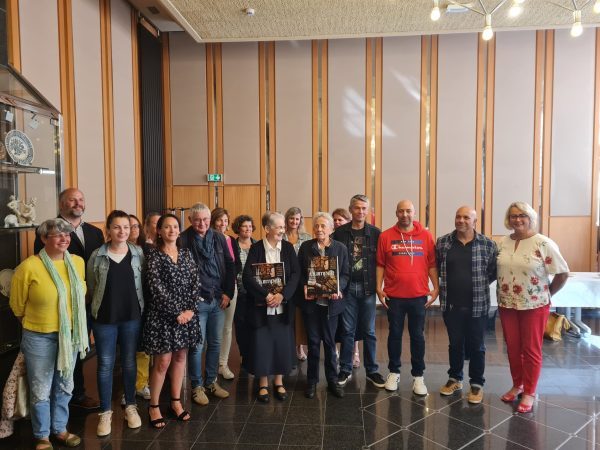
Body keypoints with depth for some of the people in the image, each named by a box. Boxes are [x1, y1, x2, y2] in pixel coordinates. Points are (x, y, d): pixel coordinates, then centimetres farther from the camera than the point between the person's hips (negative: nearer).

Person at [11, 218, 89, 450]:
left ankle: (60, 428, 39)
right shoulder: (28, 267, -17)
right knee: (41, 389, 11)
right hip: (39, 337, -4)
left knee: (64, 386, 19)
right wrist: (34, 323, 9)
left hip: (70, 334, 4)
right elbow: (17, 305, -3)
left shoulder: (78, 262, -4)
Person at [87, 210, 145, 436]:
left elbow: (144, 282, 3)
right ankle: (105, 412, 23)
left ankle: (130, 406, 29)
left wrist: (136, 305, 0)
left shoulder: (138, 253, -2)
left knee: (129, 363, 12)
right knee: (105, 365, 8)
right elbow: (91, 287, 6)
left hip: (132, 316, 1)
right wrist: (103, 305, 7)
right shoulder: (97, 256, -4)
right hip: (104, 318, -1)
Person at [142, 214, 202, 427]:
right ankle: (153, 405, 18)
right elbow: (156, 288, -14)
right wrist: (176, 311, -16)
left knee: (180, 357, 12)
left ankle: (176, 401, 27)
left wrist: (191, 309, -8)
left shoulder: (186, 253, 7)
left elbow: (196, 282, 3)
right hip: (163, 314, -4)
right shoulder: (153, 255, -6)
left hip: (187, 313, 5)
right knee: (163, 361, 1)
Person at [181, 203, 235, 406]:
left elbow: (230, 266, 8)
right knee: (197, 346, 4)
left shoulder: (219, 238, 6)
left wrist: (228, 293, 2)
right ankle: (197, 386, 21)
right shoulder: (183, 240, -9)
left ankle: (211, 382, 30)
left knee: (215, 343, 14)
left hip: (218, 300, 5)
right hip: (196, 301, -4)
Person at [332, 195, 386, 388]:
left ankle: (372, 370, 20)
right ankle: (345, 370, 19)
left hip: (367, 287, 0)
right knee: (347, 330, 8)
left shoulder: (376, 233, 1)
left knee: (369, 331, 9)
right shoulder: (340, 232, 1)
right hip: (347, 287, 0)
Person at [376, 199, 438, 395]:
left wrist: (436, 288, -1)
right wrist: (379, 288, -3)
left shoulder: (425, 236, 2)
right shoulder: (386, 236, 0)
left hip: (419, 295, 0)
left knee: (417, 336, 10)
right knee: (395, 334, 11)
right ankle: (394, 372, 26)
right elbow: (380, 265, 2)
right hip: (394, 296, 0)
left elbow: (432, 264, 4)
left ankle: (418, 376, 22)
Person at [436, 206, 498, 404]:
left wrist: (480, 283, -4)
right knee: (455, 344, 16)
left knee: (476, 346, 10)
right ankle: (455, 378, 33)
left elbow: (495, 270, 1)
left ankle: (477, 384, 26)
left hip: (477, 305, -1)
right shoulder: (442, 243, -1)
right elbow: (436, 267, 10)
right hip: (451, 304, 2)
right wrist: (450, 281, 3)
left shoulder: (488, 244, -5)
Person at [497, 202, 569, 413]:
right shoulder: (503, 243, 2)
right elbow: (496, 270, 13)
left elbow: (563, 273, -8)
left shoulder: (543, 243, -11)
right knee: (512, 348, 14)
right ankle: (517, 385, 31)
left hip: (534, 306, -4)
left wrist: (547, 294, -1)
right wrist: (502, 293, 6)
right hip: (507, 305, 4)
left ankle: (529, 392, 21)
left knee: (531, 350, 7)